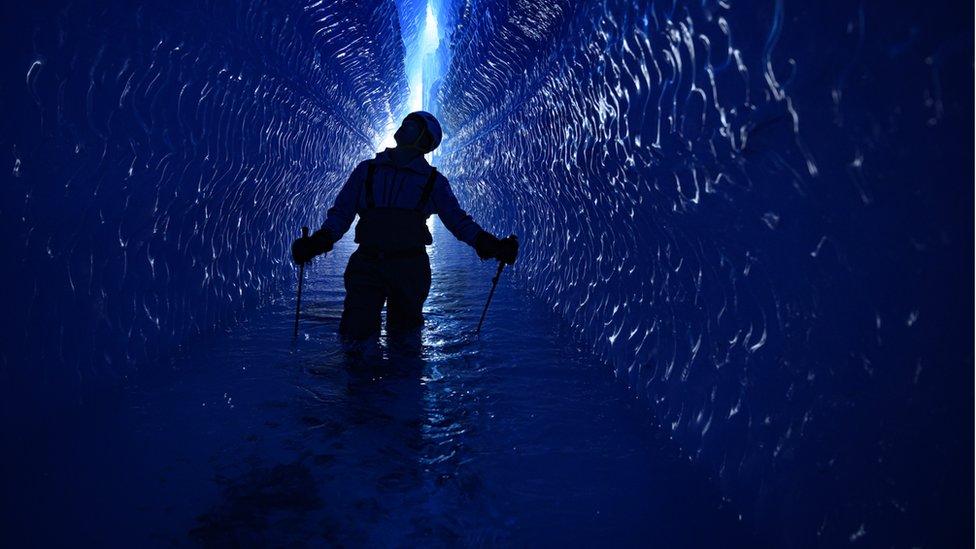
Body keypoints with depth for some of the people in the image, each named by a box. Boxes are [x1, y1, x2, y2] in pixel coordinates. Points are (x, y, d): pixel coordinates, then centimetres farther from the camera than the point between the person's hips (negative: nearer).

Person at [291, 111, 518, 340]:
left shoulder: (433, 181, 6)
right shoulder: (367, 170, 9)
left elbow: (458, 220, 0)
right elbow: (341, 212, 8)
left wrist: (491, 245, -15)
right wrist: (320, 240, -11)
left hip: (410, 270, 0)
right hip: (367, 267, 1)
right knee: (355, 333, -8)